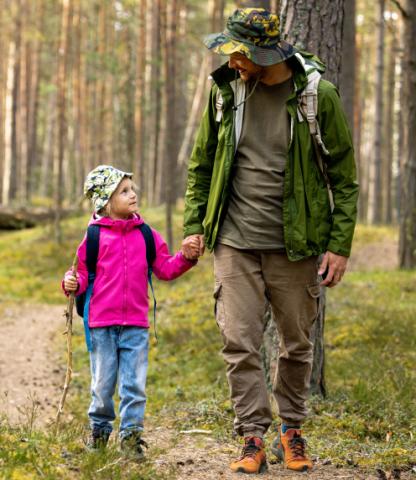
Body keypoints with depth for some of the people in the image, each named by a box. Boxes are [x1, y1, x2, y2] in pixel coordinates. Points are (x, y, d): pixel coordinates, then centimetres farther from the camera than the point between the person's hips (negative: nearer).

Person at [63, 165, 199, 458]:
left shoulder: (146, 235, 7)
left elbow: (165, 269, 10)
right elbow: (83, 272, 5)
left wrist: (185, 257, -5)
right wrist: (73, 283, -15)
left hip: (136, 325, 2)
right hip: (101, 324, -1)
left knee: (134, 384, 1)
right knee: (102, 384, 8)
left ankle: (131, 434, 8)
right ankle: (99, 429, 27)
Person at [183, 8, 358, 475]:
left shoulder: (318, 95, -7)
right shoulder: (225, 90, 1)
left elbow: (344, 177, -2)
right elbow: (201, 163, 13)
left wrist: (340, 245, -7)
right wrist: (194, 225, 6)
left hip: (294, 245, -1)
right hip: (235, 243, 2)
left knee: (296, 344, 10)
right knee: (239, 343, -4)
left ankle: (291, 433, 27)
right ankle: (252, 438, 4)